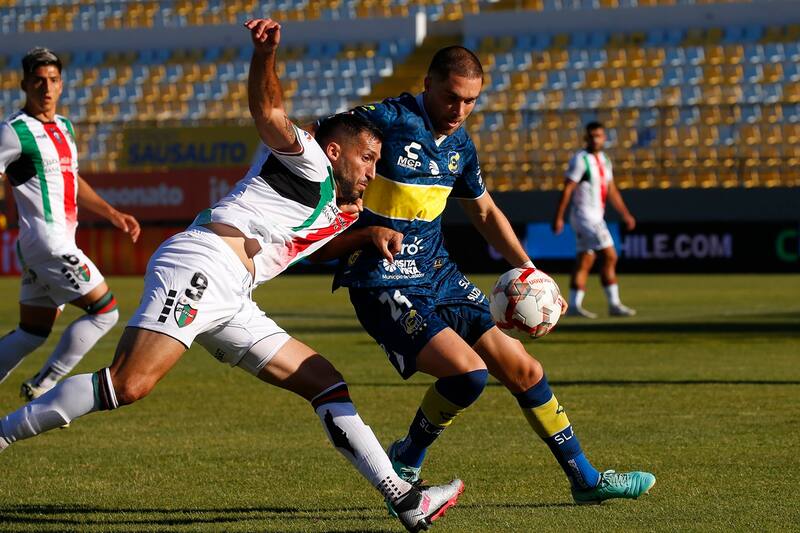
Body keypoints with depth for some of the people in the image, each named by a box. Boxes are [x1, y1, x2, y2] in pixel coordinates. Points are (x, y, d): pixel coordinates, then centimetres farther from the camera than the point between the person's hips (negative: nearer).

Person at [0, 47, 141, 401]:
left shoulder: (64, 127, 17)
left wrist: (113, 215, 23)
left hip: (51, 247, 9)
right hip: (48, 243, -9)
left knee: (32, 333, 12)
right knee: (105, 311, -8)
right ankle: (42, 387, -4)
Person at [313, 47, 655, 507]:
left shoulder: (460, 145, 9)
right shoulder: (385, 122, -16)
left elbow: (485, 213, 25)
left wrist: (527, 268, 12)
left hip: (440, 275, 8)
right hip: (382, 284, -8)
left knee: (523, 370, 7)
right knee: (467, 372, -25)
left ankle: (586, 479, 23)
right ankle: (405, 464, 1)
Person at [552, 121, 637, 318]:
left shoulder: (604, 160, 13)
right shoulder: (580, 160, -12)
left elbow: (612, 190, 20)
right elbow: (567, 189, -14)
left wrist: (625, 214, 17)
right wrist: (558, 217, -17)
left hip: (595, 217, 8)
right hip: (585, 216, -8)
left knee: (584, 263, 6)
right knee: (610, 257, -10)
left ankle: (574, 305, 7)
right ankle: (614, 304, -6)